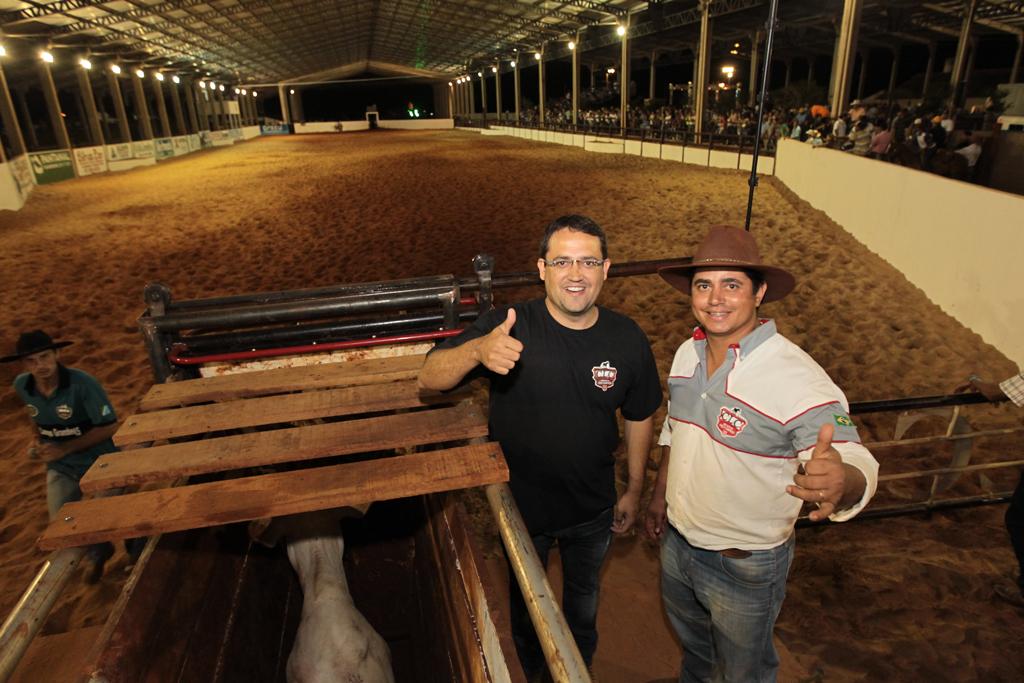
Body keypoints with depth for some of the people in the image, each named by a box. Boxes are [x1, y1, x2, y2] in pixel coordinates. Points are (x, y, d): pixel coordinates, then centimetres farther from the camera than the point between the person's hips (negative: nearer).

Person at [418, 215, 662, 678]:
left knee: (584, 601, 30)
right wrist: (477, 350, -50)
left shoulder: (628, 339, -15)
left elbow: (639, 416, -1)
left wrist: (634, 490, 6)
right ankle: (532, 673, 59)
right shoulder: (508, 327, -24)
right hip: (523, 508, -2)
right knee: (526, 606, 27)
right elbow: (429, 378, -29)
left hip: (593, 511, 2)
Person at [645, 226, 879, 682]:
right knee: (690, 641, 33)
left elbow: (856, 468, -31)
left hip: (745, 566, -6)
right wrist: (660, 494, 15)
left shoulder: (799, 380, -28)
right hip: (677, 541, 6)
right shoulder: (688, 353, -6)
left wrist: (841, 482, -54)